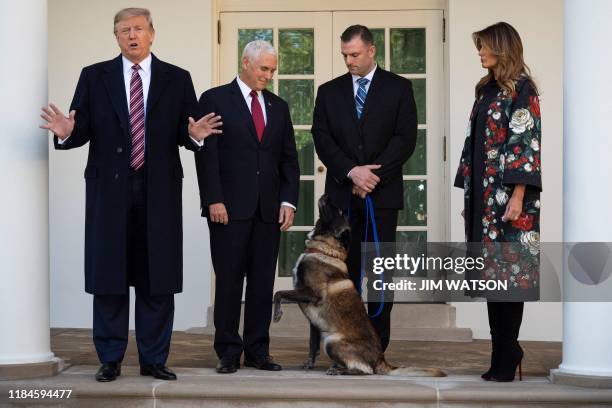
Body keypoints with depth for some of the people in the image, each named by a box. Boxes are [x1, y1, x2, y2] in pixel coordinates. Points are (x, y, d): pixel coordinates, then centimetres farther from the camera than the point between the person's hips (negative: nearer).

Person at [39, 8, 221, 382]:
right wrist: (67, 132, -20)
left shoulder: (177, 79, 7)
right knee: (108, 277, 3)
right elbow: (84, 130, 2)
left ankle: (154, 359, 13)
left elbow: (186, 135, 3)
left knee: (157, 279, 4)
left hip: (159, 191, 0)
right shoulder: (94, 77, 7)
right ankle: (110, 359, 12)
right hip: (110, 189, 0)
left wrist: (195, 134, -19)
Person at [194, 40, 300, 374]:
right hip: (229, 208, -4)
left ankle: (258, 351, 11)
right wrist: (214, 200, -12)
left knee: (263, 282, 4)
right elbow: (206, 154, -5)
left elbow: (289, 158, 15)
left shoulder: (278, 106, 16)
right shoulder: (215, 100, 1)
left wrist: (288, 201, 3)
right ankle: (228, 352, 5)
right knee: (229, 281, -1)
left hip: (268, 209, 4)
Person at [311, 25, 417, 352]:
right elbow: (322, 139, 3)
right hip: (341, 194, 2)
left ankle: (376, 348, 4)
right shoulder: (329, 91, 11)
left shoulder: (398, 88, 6)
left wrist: (373, 173, -12)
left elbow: (405, 137, -3)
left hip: (382, 193, -2)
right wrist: (351, 171, -12)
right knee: (345, 272, 1)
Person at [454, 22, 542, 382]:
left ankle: (506, 358, -3)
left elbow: (526, 142, -13)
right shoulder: (487, 90, 17)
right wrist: (469, 195, 14)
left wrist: (518, 196, -19)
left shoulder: (521, 89, -6)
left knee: (509, 272, -6)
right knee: (492, 272, 6)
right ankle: (504, 351, 10)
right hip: (483, 196, 8)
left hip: (507, 196, -8)